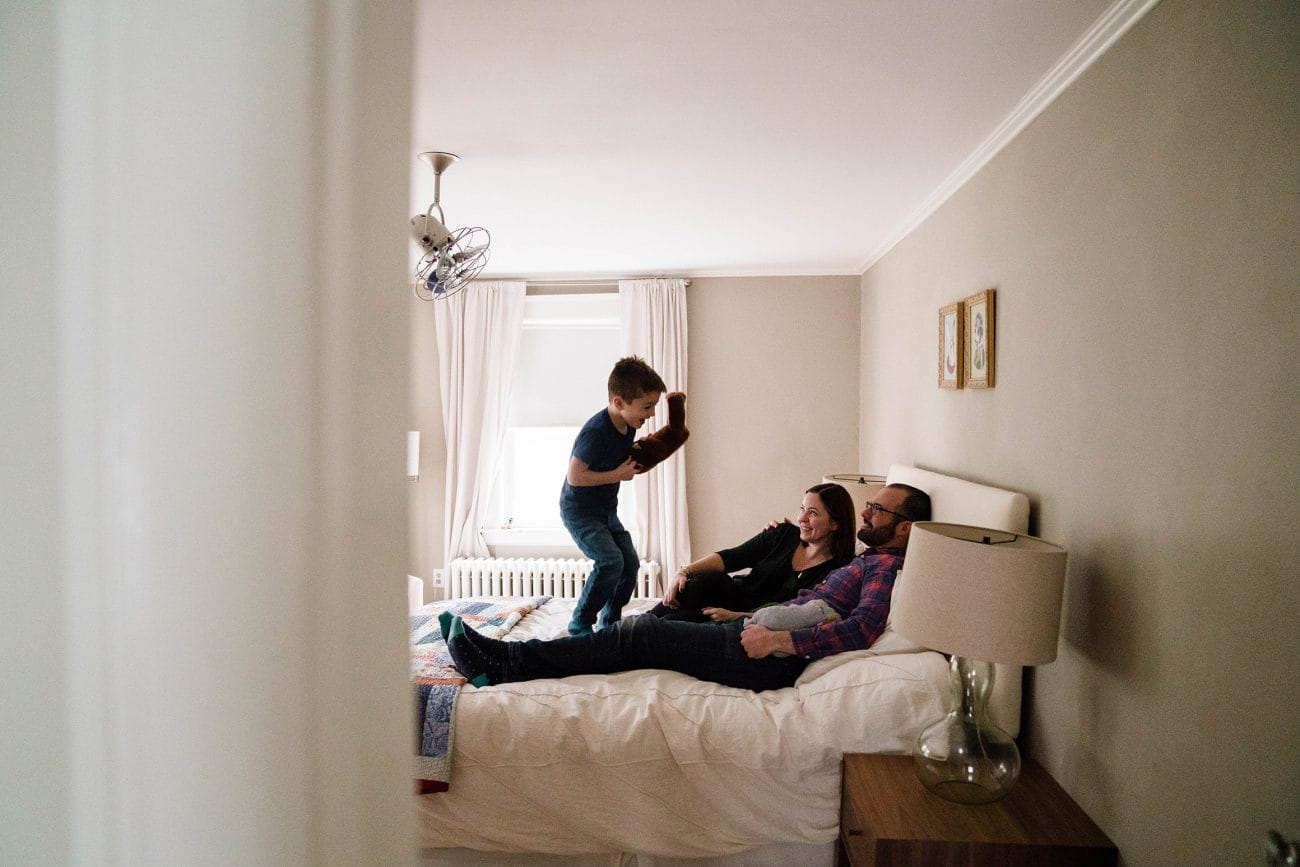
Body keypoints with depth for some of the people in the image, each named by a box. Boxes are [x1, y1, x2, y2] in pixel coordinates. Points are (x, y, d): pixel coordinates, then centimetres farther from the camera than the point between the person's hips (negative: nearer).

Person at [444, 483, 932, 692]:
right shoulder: (869, 559, 24)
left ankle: (502, 663, -10)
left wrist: (780, 640, -26)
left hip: (772, 661, -9)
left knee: (641, 635, -13)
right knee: (648, 626, 2)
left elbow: (862, 627, -24)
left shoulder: (887, 564, -7)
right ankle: (500, 660, 1)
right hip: (762, 634, 9)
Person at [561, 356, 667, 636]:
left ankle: (609, 623, 24)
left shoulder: (628, 426, -1)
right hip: (579, 510, -9)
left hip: (606, 511, 9)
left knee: (630, 564, 7)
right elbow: (574, 476, -28)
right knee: (610, 561, -22)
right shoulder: (596, 431, -29)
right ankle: (580, 625, -5)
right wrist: (617, 475, -23)